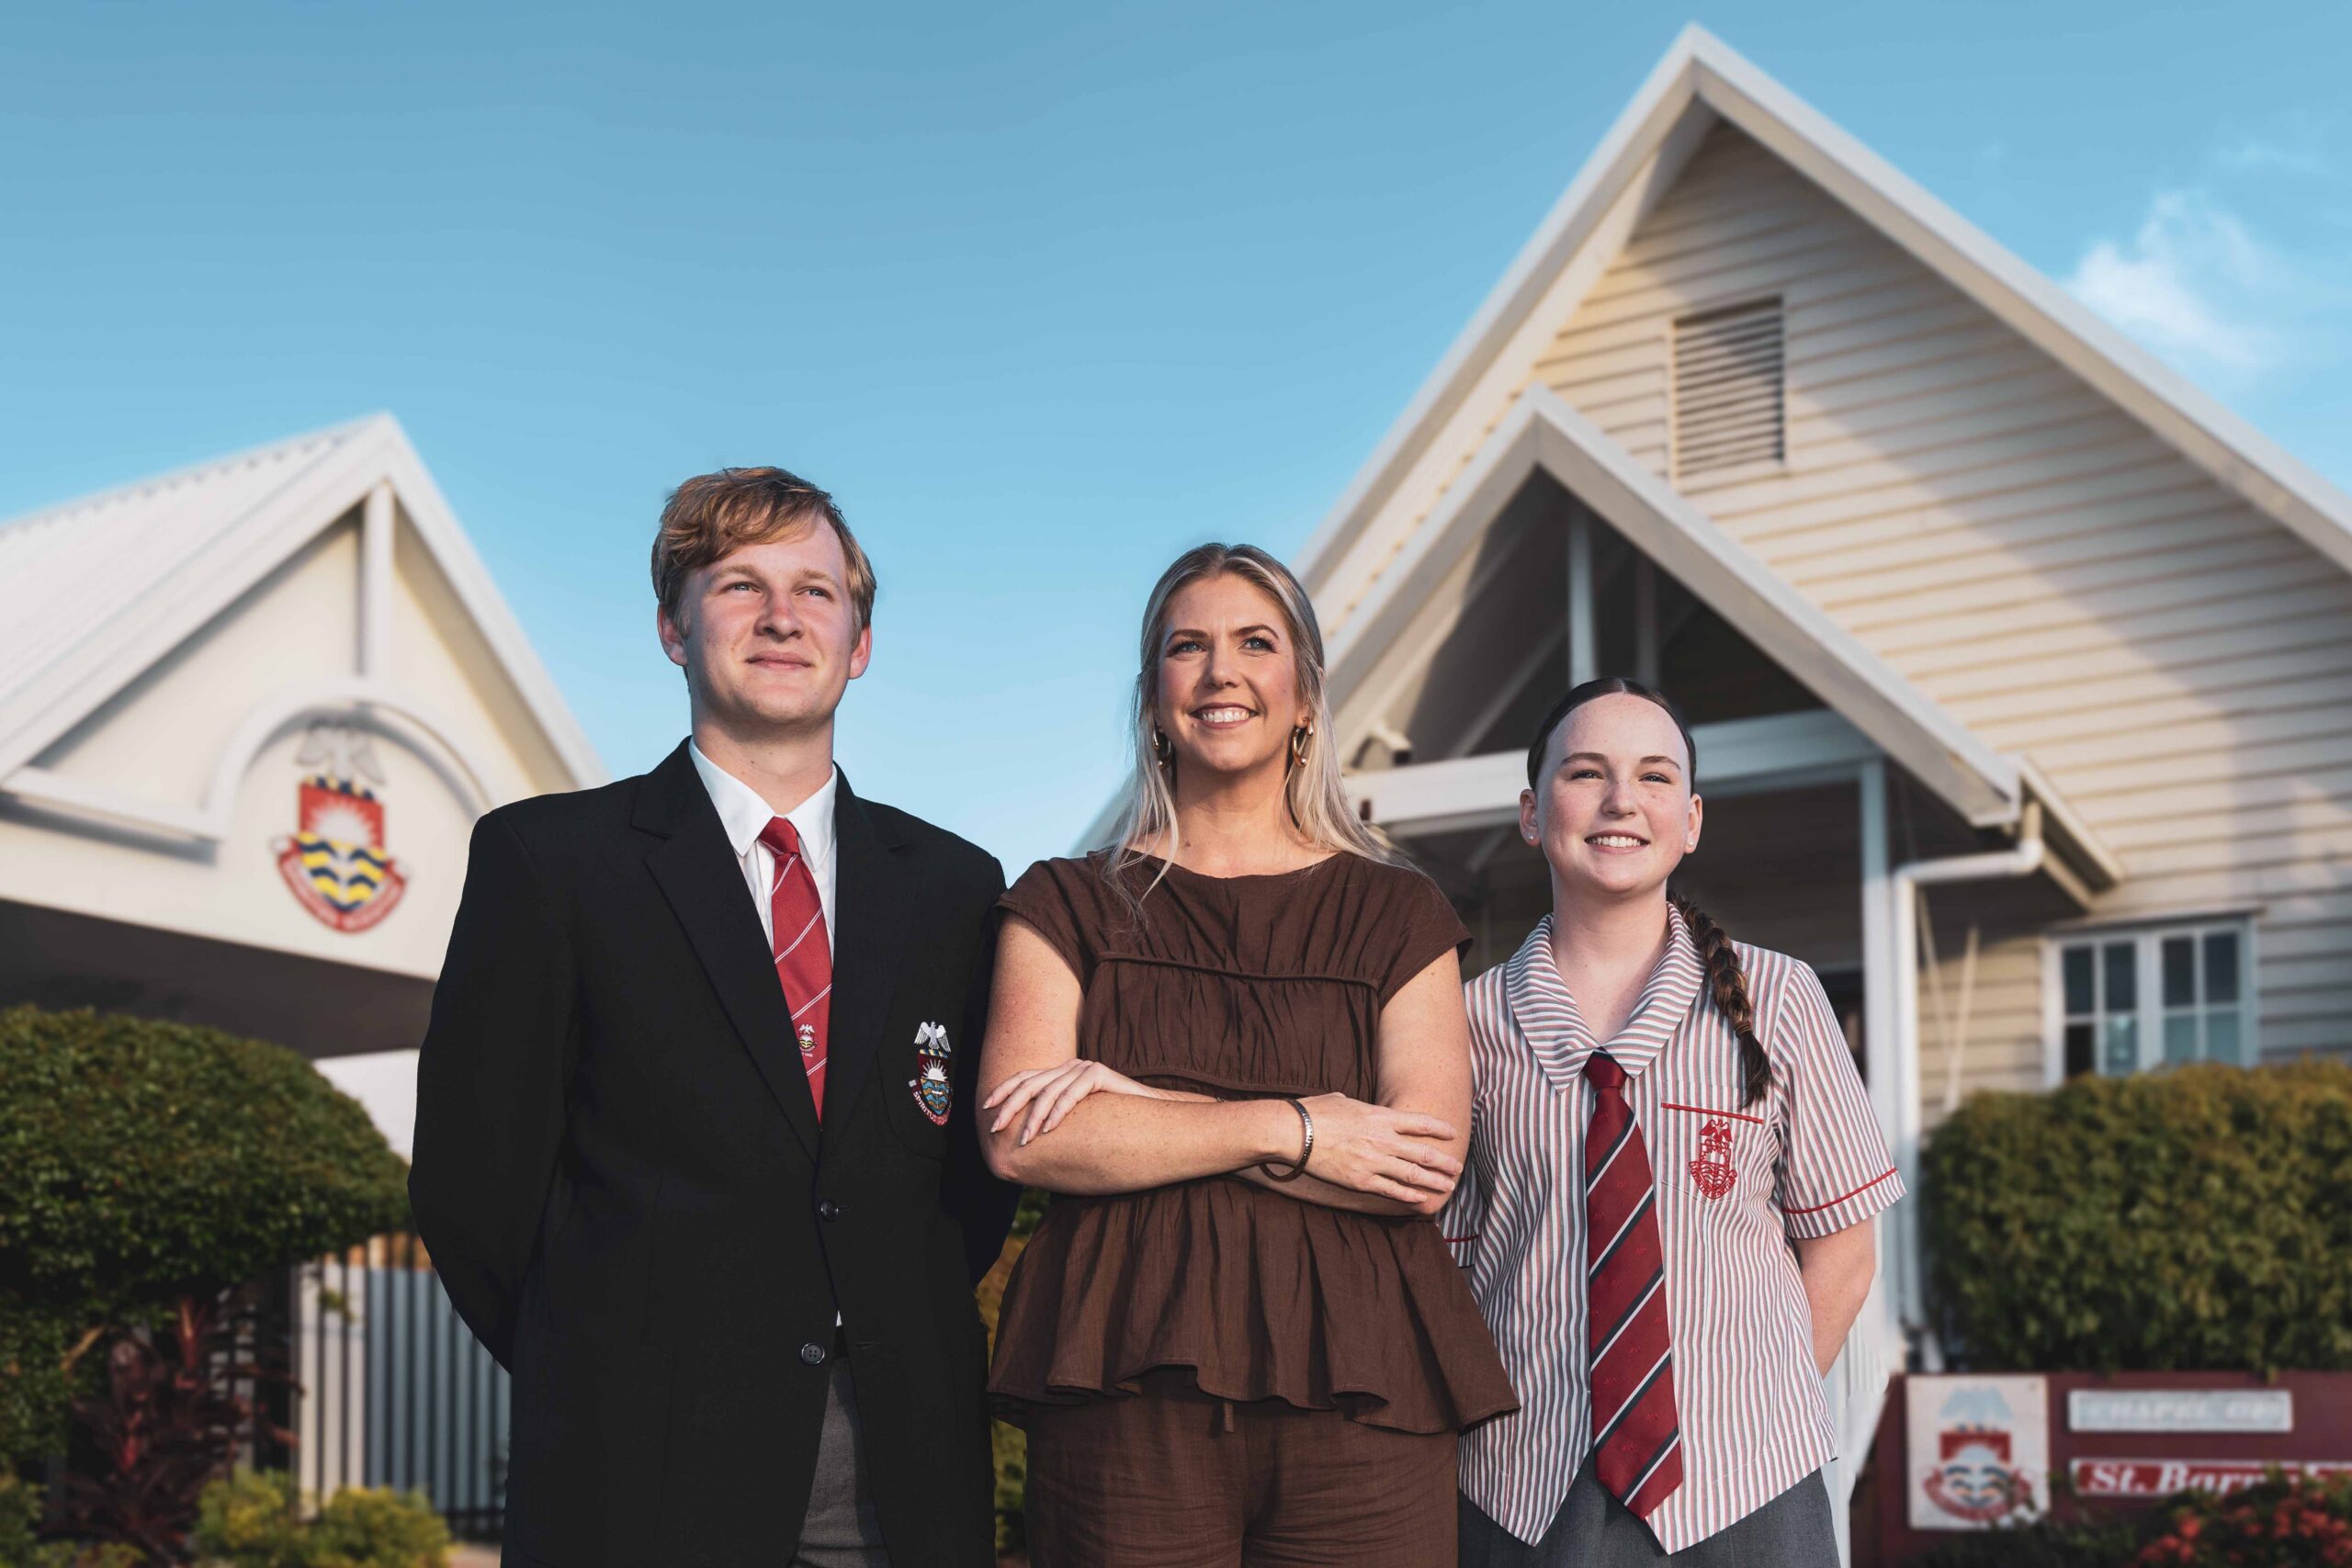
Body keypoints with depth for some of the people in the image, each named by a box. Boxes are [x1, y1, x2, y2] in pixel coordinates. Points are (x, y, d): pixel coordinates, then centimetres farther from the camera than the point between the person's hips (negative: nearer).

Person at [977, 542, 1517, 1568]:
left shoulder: (1397, 915, 12)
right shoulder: (1069, 905, 12)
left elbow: (1430, 1166, -3)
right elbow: (1019, 1138, -4)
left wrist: (1135, 1107, -6)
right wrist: (1287, 1128, -8)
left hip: (1355, 1394, 1)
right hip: (1126, 1396, 0)